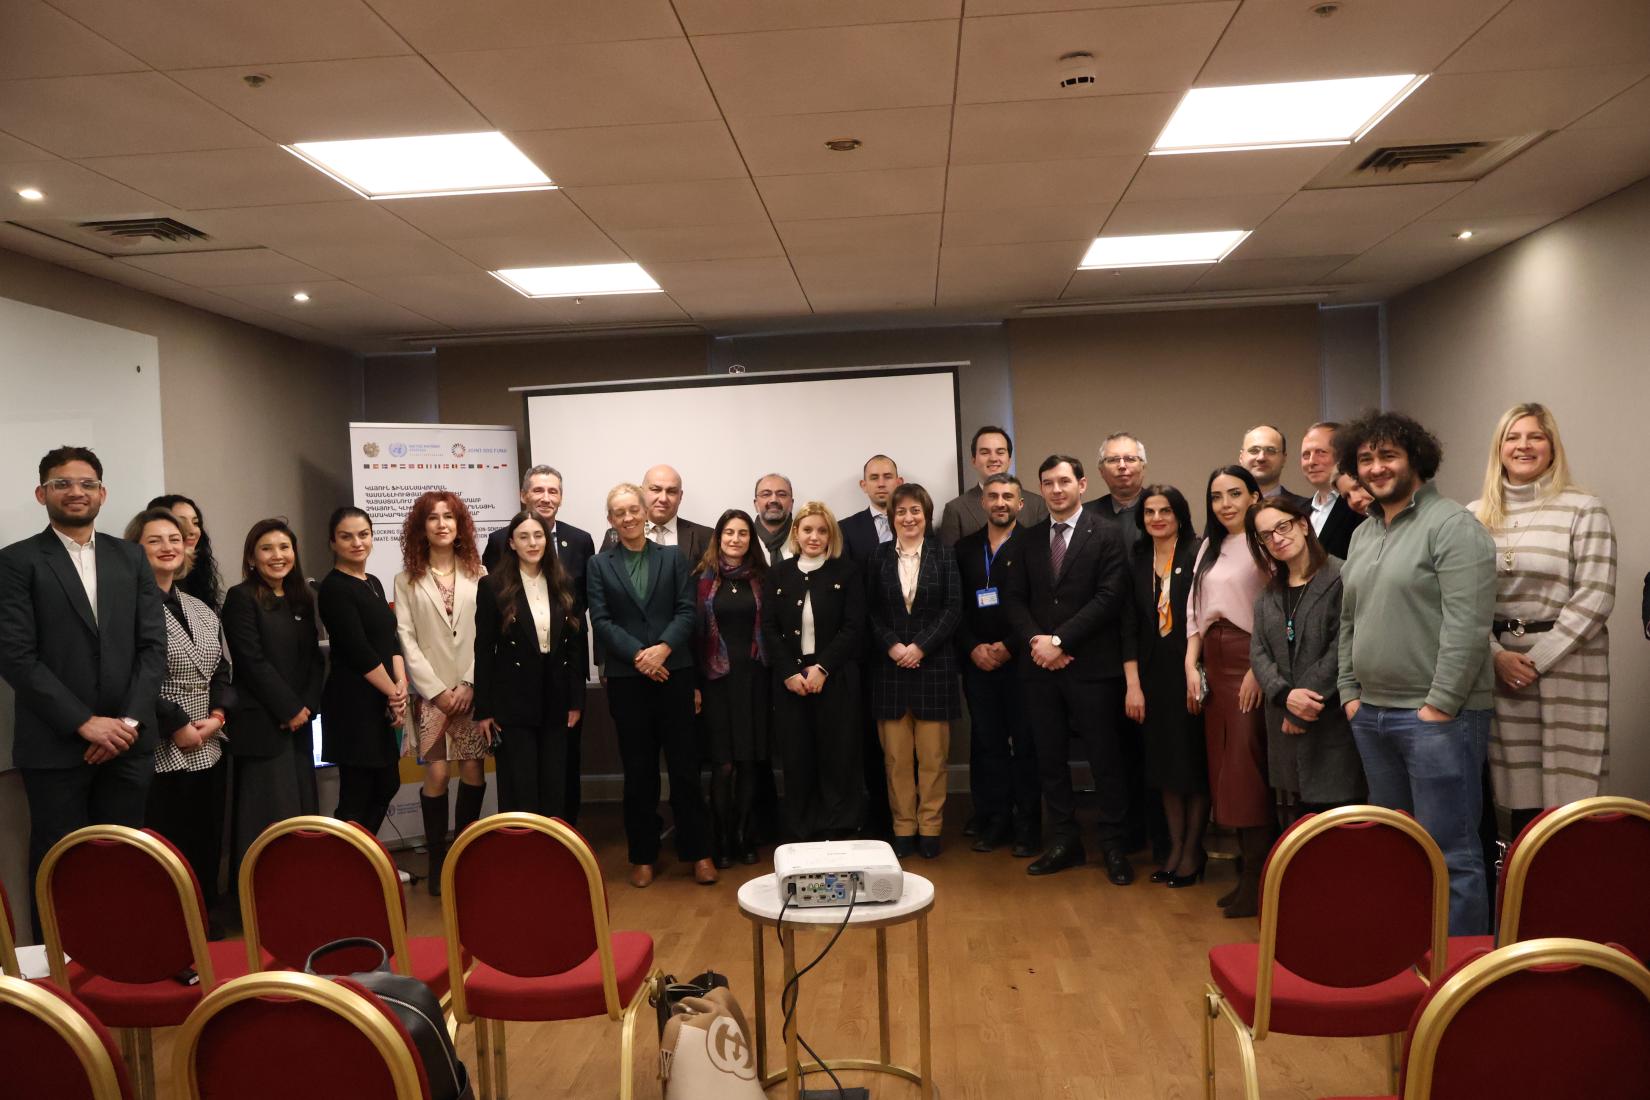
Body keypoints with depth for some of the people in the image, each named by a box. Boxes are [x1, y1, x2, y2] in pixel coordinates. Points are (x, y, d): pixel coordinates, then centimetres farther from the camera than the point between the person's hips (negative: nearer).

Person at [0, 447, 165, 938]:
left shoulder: (131, 558, 10)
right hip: (55, 745, -3)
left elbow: (153, 644, 6)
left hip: (128, 742, 3)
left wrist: (130, 720, -6)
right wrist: (85, 722, -13)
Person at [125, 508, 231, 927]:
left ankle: (208, 926, 25)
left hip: (208, 749, 6)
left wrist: (218, 715, -3)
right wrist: (176, 725, -15)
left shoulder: (202, 610, 13)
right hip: (160, 751, -6)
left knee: (207, 844, 12)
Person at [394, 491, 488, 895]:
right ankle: (437, 858, 9)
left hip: (473, 689, 1)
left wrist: (470, 684, -7)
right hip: (431, 692, -1)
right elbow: (406, 639, 0)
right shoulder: (407, 579, 6)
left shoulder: (478, 574, 5)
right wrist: (437, 690, -8)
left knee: (473, 771, 0)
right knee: (437, 773, -5)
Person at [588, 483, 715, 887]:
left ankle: (698, 852, 13)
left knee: (685, 765, 3)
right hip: (626, 679, 0)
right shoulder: (599, 565, 7)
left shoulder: (673, 557, 8)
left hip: (674, 673, 0)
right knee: (638, 770, 7)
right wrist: (638, 655, -14)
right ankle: (643, 856, 18)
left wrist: (663, 648, -16)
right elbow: (601, 621, -2)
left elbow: (687, 611, 1)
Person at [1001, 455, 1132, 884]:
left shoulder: (1106, 536, -2)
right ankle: (1064, 841, 22)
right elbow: (1015, 599, 9)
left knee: (1105, 759, 3)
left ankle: (1114, 846, 15)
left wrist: (1060, 640, -14)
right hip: (1040, 667, 4)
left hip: (1092, 664, -4)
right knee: (1050, 759, 10)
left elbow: (1109, 597, -10)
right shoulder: (1029, 539, 12)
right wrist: (1035, 641, -9)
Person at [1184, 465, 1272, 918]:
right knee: (1223, 766, 9)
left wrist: (1259, 670, -19)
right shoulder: (1209, 547, 16)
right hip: (1213, 663, 8)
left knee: (1247, 768, -6)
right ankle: (1248, 869, 19)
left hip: (1251, 661, -7)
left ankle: (1258, 879, 5)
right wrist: (1191, 665, 6)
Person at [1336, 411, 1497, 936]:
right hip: (1372, 715, 8)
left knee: (1449, 852, -2)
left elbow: (1467, 625, -17)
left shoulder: (1453, 526, -10)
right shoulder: (1362, 535, 15)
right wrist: (1350, 691, 12)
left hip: (1437, 716, -8)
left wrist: (1439, 705, -18)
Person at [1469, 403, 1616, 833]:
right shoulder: (1476, 515, 8)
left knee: (1564, 798, -2)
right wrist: (1497, 655, -6)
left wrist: (1538, 660, -11)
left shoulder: (1584, 509, -1)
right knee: (1520, 794, 7)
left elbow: (1595, 596, -7)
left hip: (1565, 668, -3)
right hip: (1497, 667, 3)